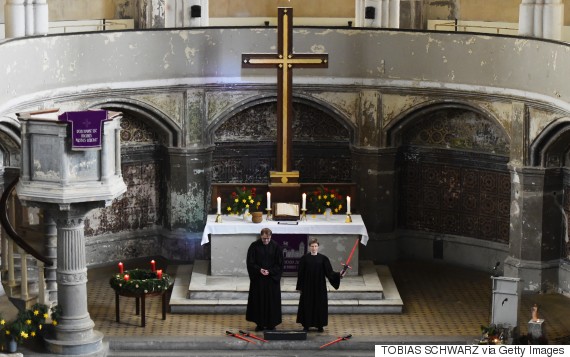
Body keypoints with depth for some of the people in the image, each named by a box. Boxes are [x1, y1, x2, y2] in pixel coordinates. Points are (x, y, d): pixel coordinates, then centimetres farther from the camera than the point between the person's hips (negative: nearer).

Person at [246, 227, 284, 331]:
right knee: (258, 301, 4)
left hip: (272, 279, 0)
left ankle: (271, 324, 10)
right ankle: (260, 324, 13)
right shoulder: (254, 246, -3)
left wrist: (270, 271, -13)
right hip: (258, 279, 0)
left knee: (272, 301, 2)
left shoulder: (276, 247, -3)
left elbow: (280, 264, 0)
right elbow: (250, 263, -1)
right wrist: (259, 270, -16)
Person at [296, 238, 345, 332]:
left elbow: (329, 272, -2)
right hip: (307, 286, -1)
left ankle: (320, 325, 14)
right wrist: (300, 287, 0)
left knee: (320, 305, 4)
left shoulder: (323, 258, 0)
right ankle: (306, 325, 12)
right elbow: (301, 274, 1)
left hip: (320, 286, 1)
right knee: (307, 305, 3)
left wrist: (338, 274, -18)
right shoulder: (304, 258, -2)